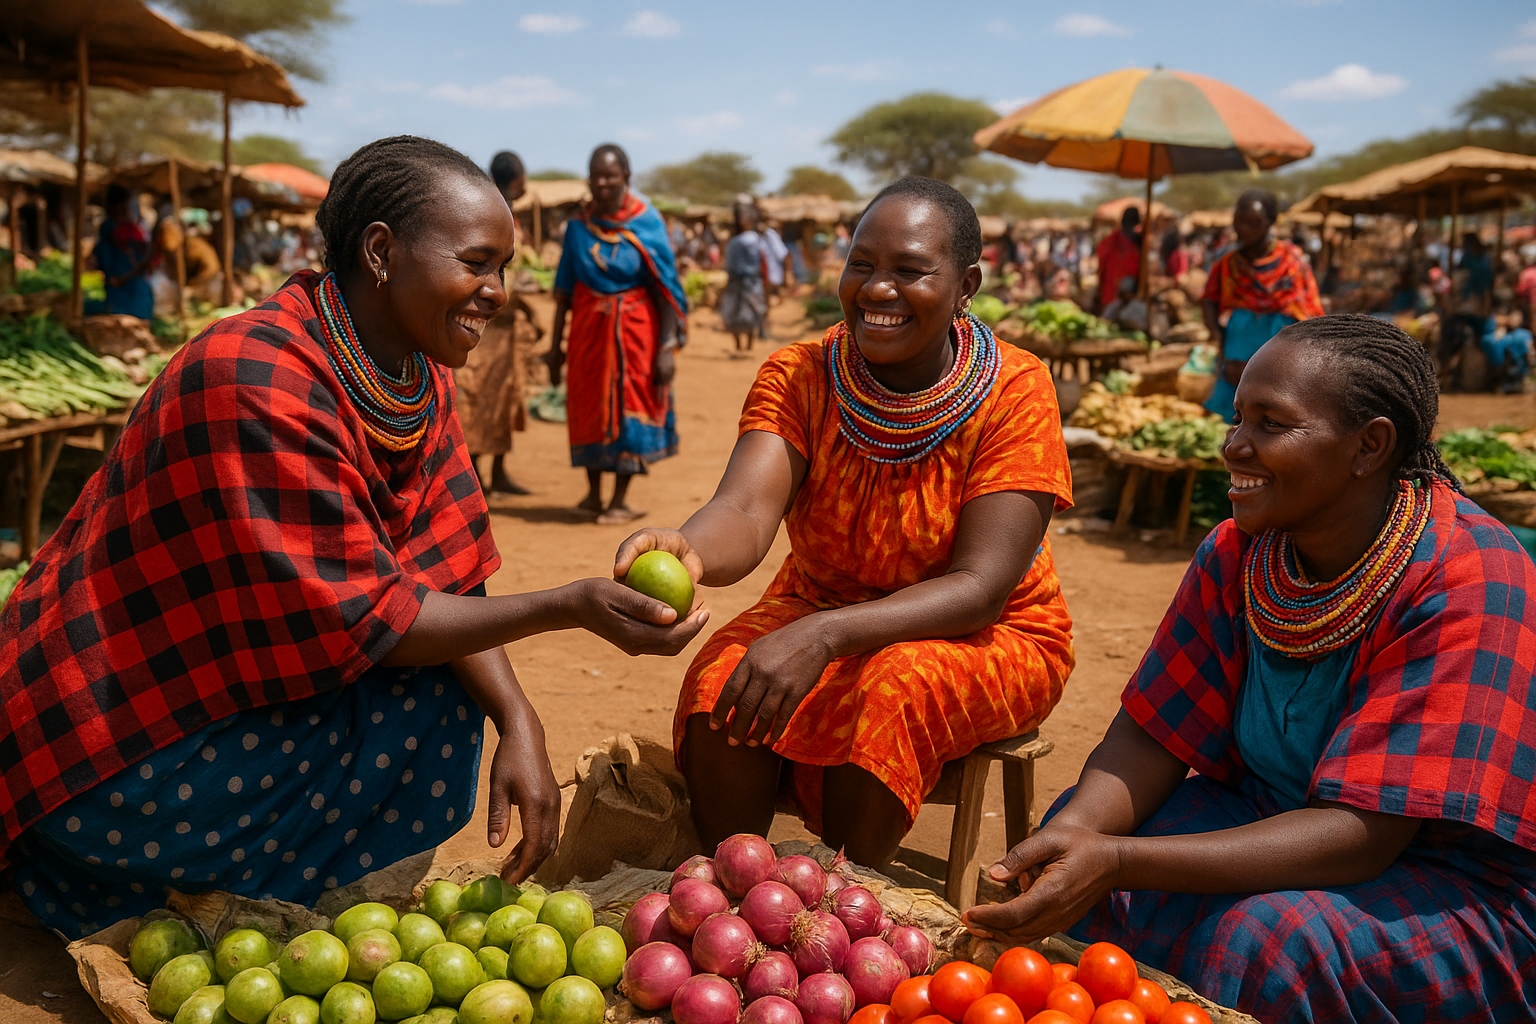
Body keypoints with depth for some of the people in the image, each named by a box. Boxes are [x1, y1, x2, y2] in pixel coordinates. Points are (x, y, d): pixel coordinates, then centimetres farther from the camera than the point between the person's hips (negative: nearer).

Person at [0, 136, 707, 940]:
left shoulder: (416, 375, 1)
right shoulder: (259, 383, -27)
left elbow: (439, 576, -3)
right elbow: (359, 618, -26)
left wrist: (519, 723, -17)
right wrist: (568, 608, -28)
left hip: (226, 696, 9)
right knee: (428, 713, -18)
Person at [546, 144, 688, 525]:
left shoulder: (647, 222, -5)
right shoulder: (579, 226, 3)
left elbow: (665, 287, -8)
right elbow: (564, 290, 7)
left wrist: (668, 346, -14)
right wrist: (555, 344, 5)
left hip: (635, 329, -3)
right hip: (589, 327, 3)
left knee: (629, 407, 0)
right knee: (589, 407, 7)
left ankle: (620, 500, 11)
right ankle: (593, 493, 22)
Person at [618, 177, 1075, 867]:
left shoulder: (1016, 391, -17)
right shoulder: (797, 376, -8)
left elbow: (979, 590, -24)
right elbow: (746, 511, -26)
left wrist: (824, 636, -40)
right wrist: (687, 550, -51)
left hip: (987, 639, -2)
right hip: (817, 607, 3)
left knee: (890, 689, -34)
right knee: (720, 687, -26)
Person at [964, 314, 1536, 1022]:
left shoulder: (1468, 585, -24)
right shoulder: (1239, 553, -4)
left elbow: (1359, 837, -30)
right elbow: (1154, 734, -5)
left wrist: (1116, 860, -40)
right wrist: (1076, 831, -29)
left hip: (1458, 885, -6)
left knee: (1266, 935, -34)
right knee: (1077, 827, -15)